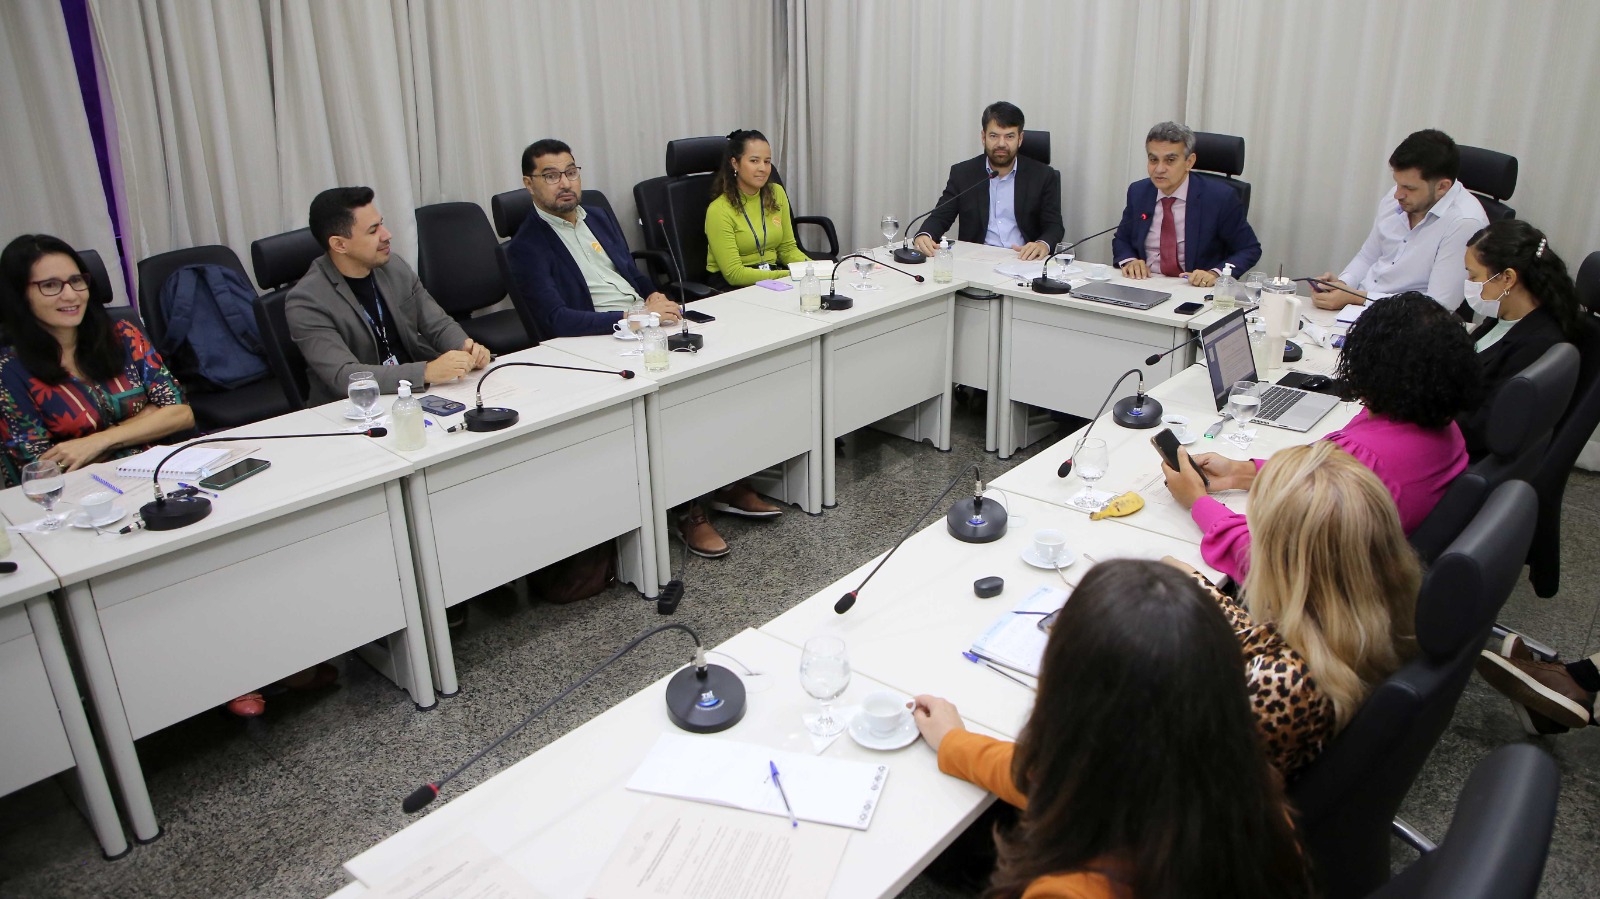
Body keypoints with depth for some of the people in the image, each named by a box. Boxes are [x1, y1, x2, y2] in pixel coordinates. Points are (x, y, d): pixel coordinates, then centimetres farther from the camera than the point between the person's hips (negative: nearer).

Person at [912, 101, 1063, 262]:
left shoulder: (1043, 176, 7)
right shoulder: (963, 173, 10)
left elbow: (1054, 226, 4)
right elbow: (940, 217, 8)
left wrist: (1044, 245, -21)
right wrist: (924, 236, -17)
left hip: (1023, 261, 1)